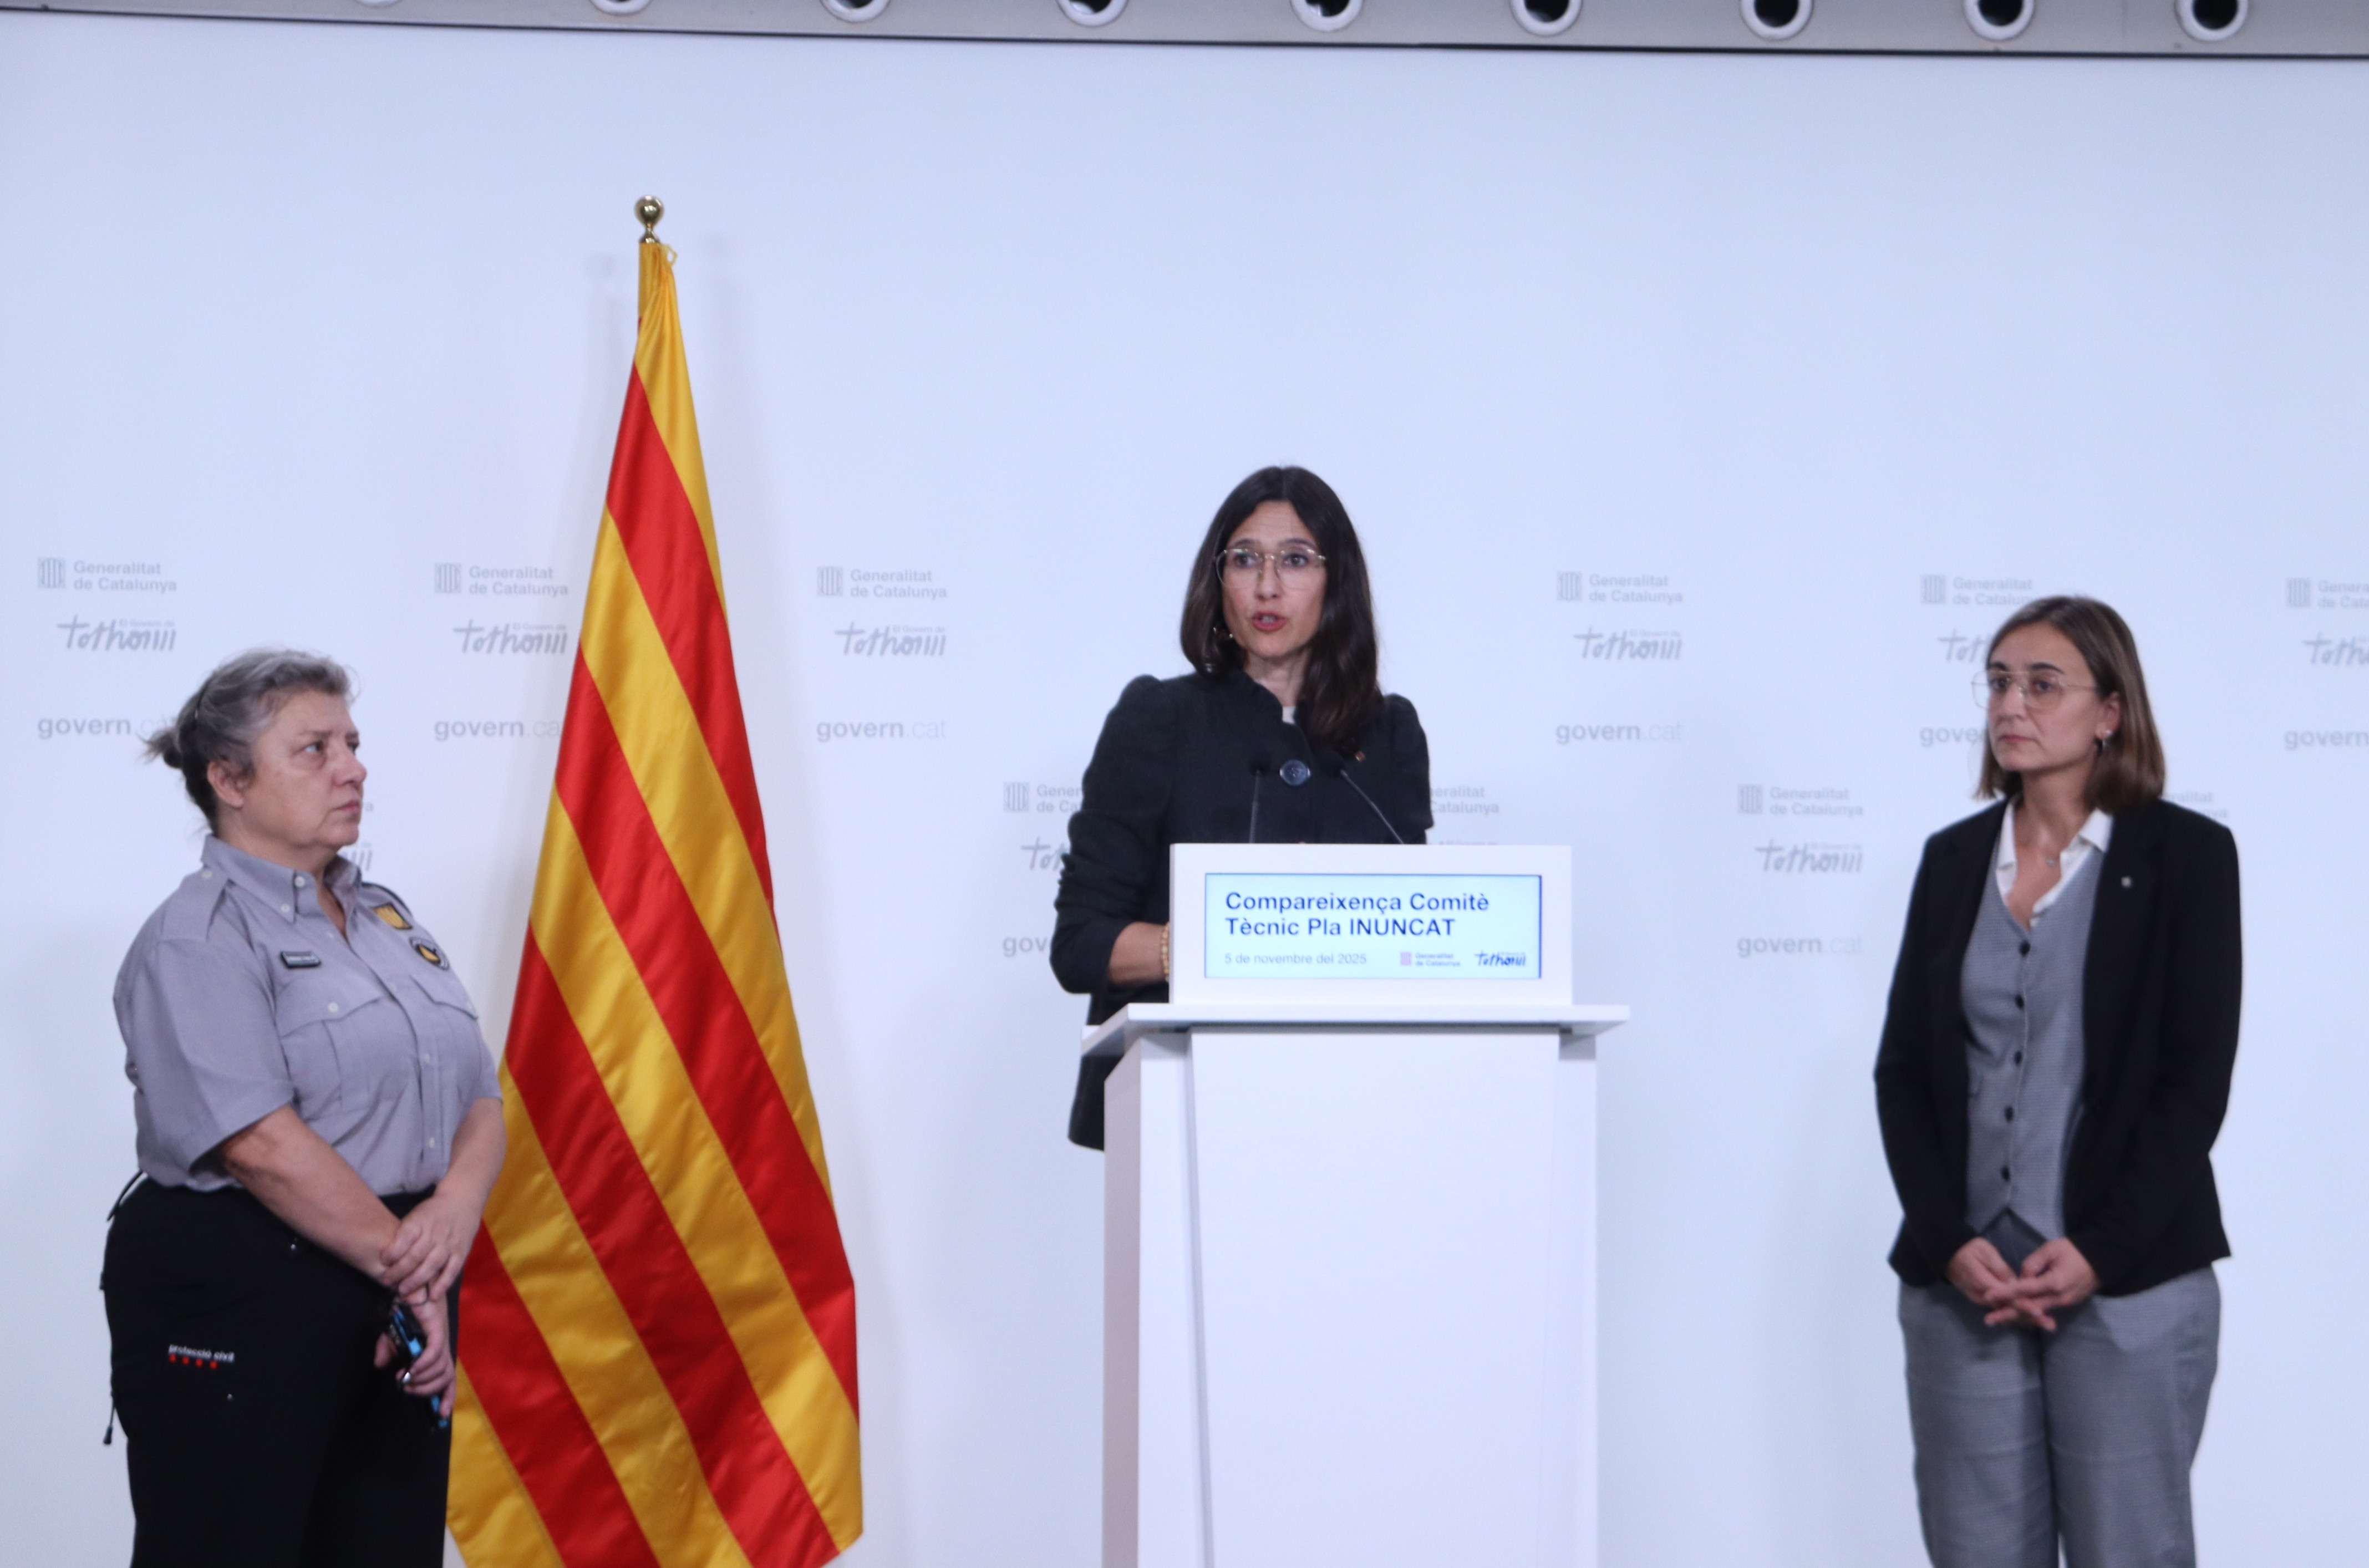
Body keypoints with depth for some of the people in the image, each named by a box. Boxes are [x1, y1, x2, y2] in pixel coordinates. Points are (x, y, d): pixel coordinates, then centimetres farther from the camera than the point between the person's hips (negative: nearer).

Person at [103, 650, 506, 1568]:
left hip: (391, 1286, 7)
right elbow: (261, 1142, -19)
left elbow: (479, 1095, 10)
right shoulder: (197, 939, -8)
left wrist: (458, 1203, -11)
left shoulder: (387, 919, 16)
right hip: (238, 1294, -7)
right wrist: (409, 1264, -16)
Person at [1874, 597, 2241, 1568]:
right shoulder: (1953, 860, 11)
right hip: (1963, 1277, 4)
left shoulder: (2185, 855, -1)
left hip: (2127, 1282, -4)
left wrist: (2098, 1253, -13)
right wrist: (1949, 1243, -6)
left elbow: (2197, 1077, -6)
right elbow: (1902, 1069, 8)